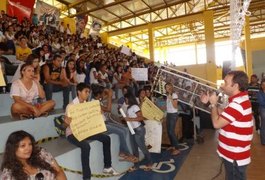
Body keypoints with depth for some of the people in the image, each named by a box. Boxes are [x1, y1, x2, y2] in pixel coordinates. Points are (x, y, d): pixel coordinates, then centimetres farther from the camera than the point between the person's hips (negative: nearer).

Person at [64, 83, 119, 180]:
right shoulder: (71, 106, -16)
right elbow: (66, 122, -14)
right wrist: (67, 122, -37)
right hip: (72, 133, -7)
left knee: (106, 138, -2)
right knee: (86, 146, -36)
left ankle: (107, 167, 11)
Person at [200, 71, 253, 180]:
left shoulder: (237, 104, -29)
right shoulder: (239, 99, 6)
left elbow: (216, 123, -26)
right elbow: (223, 114, 12)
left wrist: (213, 104, -13)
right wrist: (210, 103, 3)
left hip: (235, 157, -10)